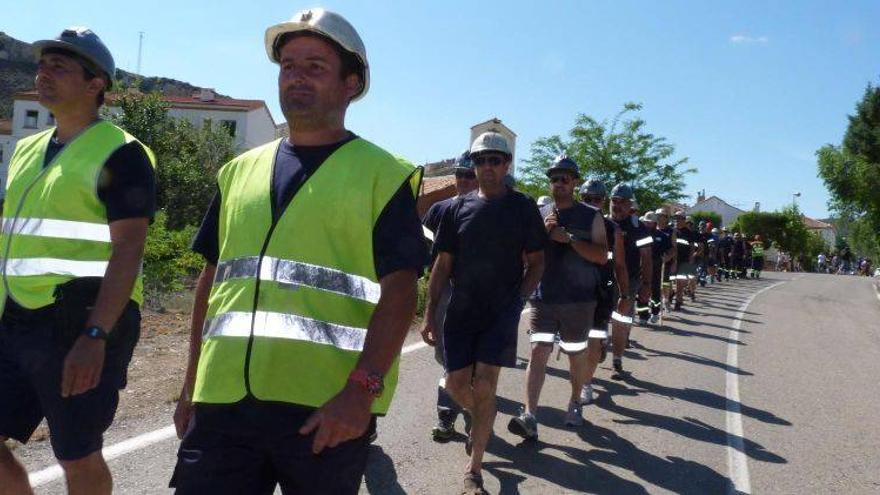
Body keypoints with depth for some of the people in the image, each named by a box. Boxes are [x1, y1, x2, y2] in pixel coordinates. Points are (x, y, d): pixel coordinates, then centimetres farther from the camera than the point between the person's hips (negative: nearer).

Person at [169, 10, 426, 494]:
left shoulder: (383, 175, -1)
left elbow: (399, 291, -8)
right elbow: (212, 279, 17)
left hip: (328, 409, -3)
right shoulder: (239, 171, 13)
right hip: (223, 400, 4)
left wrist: (362, 390, -17)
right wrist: (192, 382, 14)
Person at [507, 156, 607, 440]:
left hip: (578, 300, -1)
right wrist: (543, 232, -10)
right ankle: (529, 416, -13)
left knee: (576, 354, 12)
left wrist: (569, 238, -17)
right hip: (543, 298, 1)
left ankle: (575, 403, 35)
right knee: (538, 352, -9)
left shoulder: (591, 217, 1)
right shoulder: (538, 215, 8)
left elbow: (602, 256, -7)